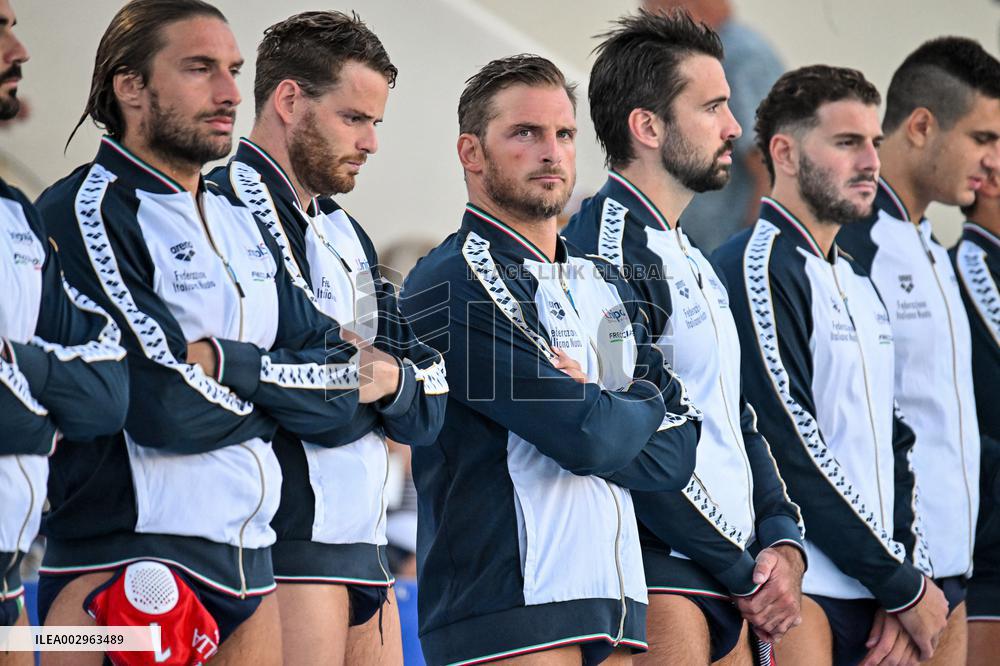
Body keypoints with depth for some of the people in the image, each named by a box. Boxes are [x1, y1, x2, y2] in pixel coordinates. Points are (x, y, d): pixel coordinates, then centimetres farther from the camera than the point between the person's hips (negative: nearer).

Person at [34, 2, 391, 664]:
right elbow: (169, 406, -18)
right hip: (127, 573, -7)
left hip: (249, 568, 8)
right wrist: (276, 385, 0)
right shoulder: (86, 212, -9)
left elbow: (341, 378, 7)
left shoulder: (243, 225, 17)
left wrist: (228, 365, -9)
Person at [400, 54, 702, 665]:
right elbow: (588, 436, -15)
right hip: (510, 610, -8)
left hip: (616, 601, 8)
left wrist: (595, 410, -7)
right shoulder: (452, 284, -7)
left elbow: (678, 450, 11)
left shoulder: (604, 286, 20)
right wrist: (643, 406, 6)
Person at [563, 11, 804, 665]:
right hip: (661, 579, -9)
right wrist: (743, 572, -12)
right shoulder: (608, 243, -12)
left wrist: (782, 538, 4)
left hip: (731, 585, 9)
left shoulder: (692, 261, 19)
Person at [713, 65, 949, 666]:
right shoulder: (757, 269, -9)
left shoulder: (861, 284, 18)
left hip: (876, 603, 8)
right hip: (801, 596, -8)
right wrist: (905, 587, -10)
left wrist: (907, 577, 0)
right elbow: (792, 452, -15)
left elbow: (894, 442, 16)